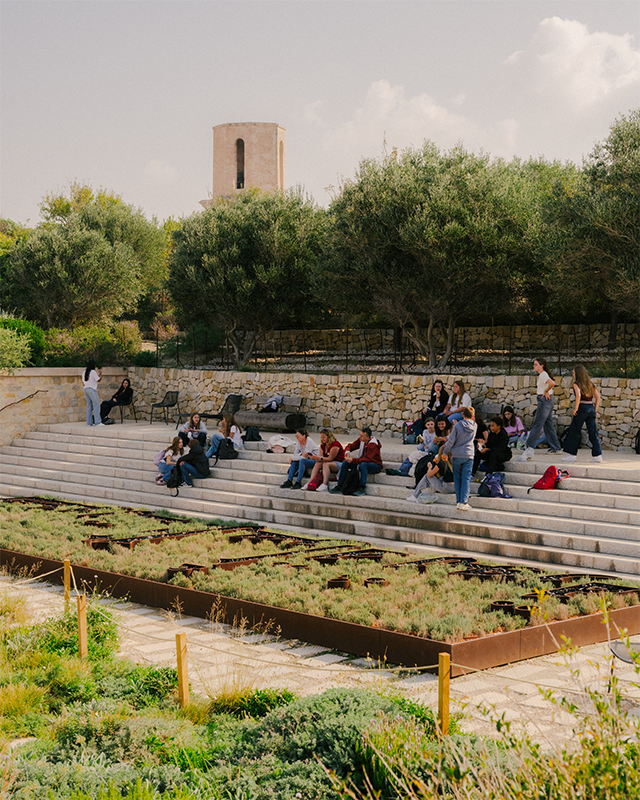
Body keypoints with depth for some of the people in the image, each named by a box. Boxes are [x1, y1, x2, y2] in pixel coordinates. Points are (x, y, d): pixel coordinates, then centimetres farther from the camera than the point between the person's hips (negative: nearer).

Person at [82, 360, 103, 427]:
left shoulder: (84, 372, 14)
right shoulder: (93, 372, -10)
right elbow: (98, 380, -4)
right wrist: (100, 375, 13)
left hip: (86, 389, 8)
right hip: (92, 389, -8)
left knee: (89, 406, 8)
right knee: (96, 405, -8)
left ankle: (89, 423, 5)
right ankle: (97, 422, -15)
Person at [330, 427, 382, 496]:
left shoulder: (373, 445, -27)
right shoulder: (361, 440, -5)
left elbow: (367, 459, -35)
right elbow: (351, 446, 5)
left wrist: (353, 460, -39)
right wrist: (347, 452, -18)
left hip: (375, 465, -8)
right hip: (362, 461, 8)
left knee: (363, 464, -40)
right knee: (345, 462, -8)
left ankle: (362, 487, -36)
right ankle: (339, 486, -5)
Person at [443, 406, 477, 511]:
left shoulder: (458, 426, -8)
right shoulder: (474, 426, 1)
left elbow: (451, 441, -7)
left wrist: (445, 452, 4)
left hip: (457, 455, -1)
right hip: (469, 455, 1)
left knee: (457, 478, 8)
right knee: (466, 479, 0)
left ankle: (459, 501, 6)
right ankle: (464, 502, -9)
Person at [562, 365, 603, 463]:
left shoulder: (577, 384, -6)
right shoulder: (590, 384, 12)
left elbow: (578, 395, -23)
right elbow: (598, 397, 10)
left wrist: (576, 408, -16)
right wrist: (595, 409, 12)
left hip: (582, 408, -6)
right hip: (591, 408, 6)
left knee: (574, 431, 6)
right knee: (593, 432, 6)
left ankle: (572, 454, 9)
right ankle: (597, 455, 1)